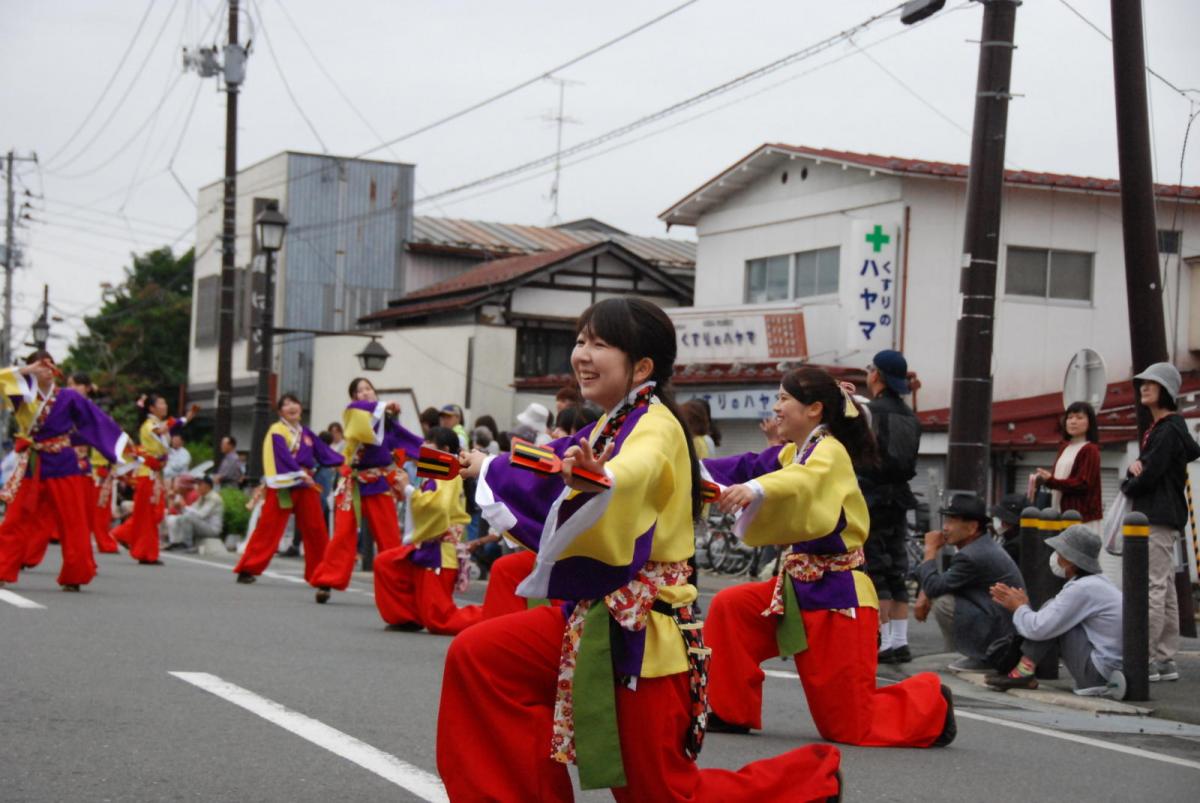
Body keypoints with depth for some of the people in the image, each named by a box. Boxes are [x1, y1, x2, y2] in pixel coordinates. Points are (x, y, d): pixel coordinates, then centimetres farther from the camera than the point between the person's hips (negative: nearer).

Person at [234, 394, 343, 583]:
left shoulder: (306, 433, 16)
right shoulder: (277, 431, -4)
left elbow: (324, 451, 11)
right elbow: (283, 455, -18)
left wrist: (344, 463, -3)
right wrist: (301, 473, -27)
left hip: (305, 485, 6)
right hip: (283, 486, -6)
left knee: (316, 529, 6)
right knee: (268, 528, -8)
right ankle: (247, 570, -4)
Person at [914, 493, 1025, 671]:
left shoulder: (972, 556, -22)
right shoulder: (984, 546, 9)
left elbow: (933, 588, -19)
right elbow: (942, 584, 17)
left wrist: (930, 550, -8)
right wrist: (925, 594, -1)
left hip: (1002, 635, -10)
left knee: (942, 603, -19)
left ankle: (979, 659, -3)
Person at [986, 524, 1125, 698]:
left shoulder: (1082, 589, -17)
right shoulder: (1097, 582, 14)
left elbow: (1038, 628, -18)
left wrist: (1019, 608, 2)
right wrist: (1022, 606, 13)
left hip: (1098, 675, -10)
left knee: (1053, 615, -8)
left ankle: (1024, 673, -5)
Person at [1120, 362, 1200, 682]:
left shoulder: (1169, 430, -13)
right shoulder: (1158, 428, 18)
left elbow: (1149, 476, -18)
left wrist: (1127, 486, 2)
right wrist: (1134, 467, -2)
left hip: (1159, 518, -10)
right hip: (1158, 516, 10)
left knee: (1153, 589, -11)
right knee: (1165, 590, 11)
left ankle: (1146, 659, -13)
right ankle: (1166, 659, 15)